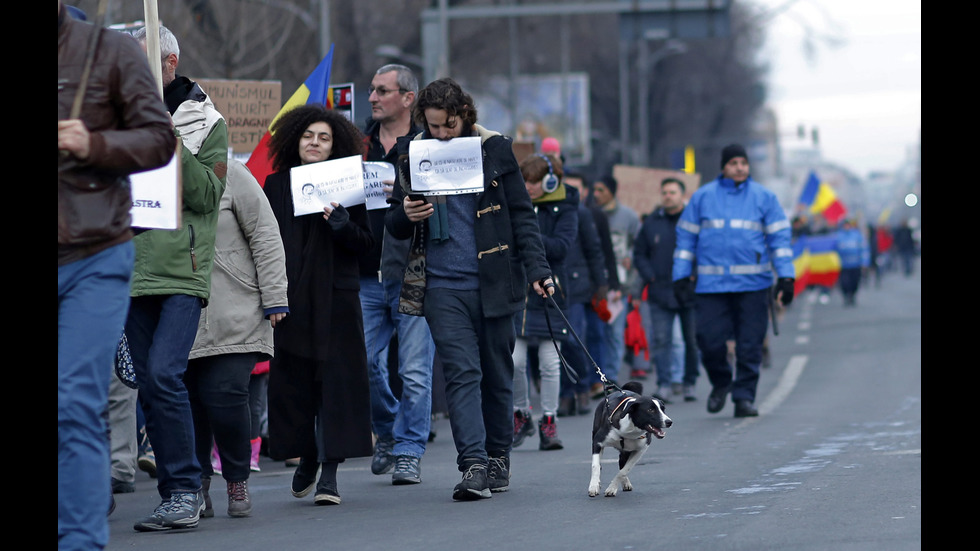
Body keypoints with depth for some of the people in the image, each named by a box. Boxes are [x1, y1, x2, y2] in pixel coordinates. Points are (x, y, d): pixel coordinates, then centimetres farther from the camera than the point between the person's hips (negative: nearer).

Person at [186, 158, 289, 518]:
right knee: (188, 399, 0)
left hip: (232, 318, -3)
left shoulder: (228, 174, 1)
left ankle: (237, 481, 8)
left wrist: (274, 298, -4)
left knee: (226, 396, -9)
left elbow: (265, 237, 0)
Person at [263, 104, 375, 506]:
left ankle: (329, 472, -6)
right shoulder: (276, 185, 9)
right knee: (293, 381, 4)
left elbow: (366, 243, 1)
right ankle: (307, 456, 24)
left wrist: (341, 225, -19)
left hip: (336, 297, -2)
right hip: (290, 299, 2)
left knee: (334, 379, -6)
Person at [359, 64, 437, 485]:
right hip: (367, 272, 4)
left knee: (415, 370, -2)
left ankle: (409, 451, 7)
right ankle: (387, 432, 24)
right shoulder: (360, 142, 13)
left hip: (413, 272, -4)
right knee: (365, 361, 1)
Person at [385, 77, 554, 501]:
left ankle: (498, 458, 22)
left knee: (497, 374, 8)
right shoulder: (411, 155, 7)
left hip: (494, 283, 0)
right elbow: (395, 227, 13)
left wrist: (536, 268, -4)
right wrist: (406, 216, -10)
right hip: (442, 287, 0)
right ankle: (473, 465, -18)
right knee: (462, 373, -12)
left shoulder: (494, 149, 3)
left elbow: (521, 215, 6)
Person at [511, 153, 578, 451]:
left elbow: (561, 246, -15)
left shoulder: (565, 209, -1)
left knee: (549, 362, -2)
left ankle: (549, 421, 9)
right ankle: (521, 415, 14)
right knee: (514, 360, -5)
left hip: (549, 292, -2)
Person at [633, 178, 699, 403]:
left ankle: (690, 384, 15)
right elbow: (639, 254, 15)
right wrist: (649, 275, 0)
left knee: (692, 340, 4)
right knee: (661, 341, -6)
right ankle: (664, 385, -6)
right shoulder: (652, 222, 11)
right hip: (660, 293, 2)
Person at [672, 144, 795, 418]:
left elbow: (779, 238, 7)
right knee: (710, 341, -5)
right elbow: (686, 238, 11)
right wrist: (681, 277, 5)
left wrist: (786, 277, -2)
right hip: (711, 284, 0)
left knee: (750, 345, -1)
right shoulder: (702, 197, 9)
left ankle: (744, 396, 7)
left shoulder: (764, 197, 7)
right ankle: (720, 383, 21)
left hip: (753, 284, 0)